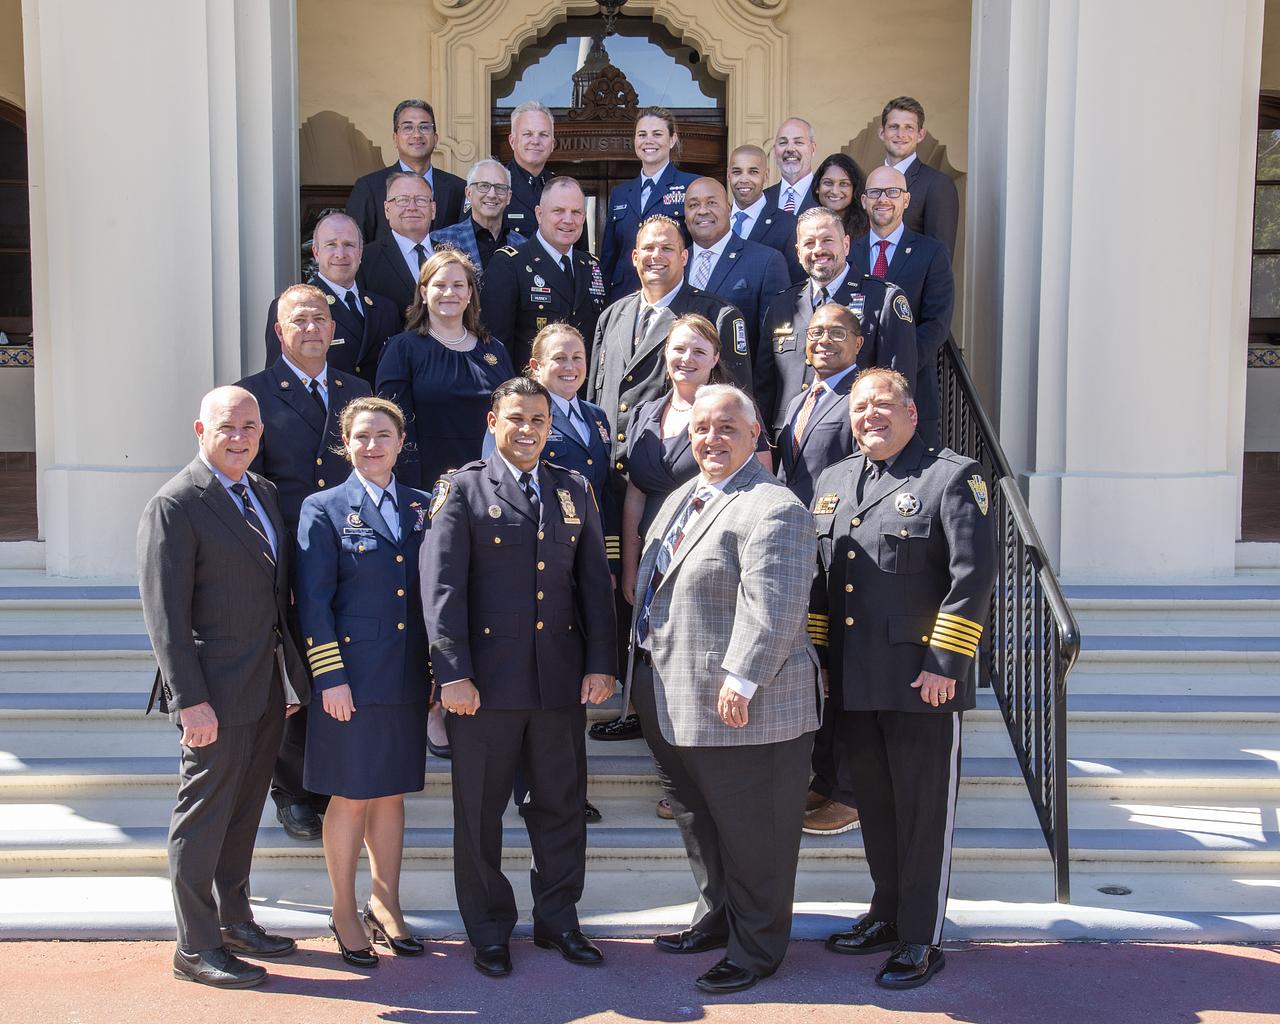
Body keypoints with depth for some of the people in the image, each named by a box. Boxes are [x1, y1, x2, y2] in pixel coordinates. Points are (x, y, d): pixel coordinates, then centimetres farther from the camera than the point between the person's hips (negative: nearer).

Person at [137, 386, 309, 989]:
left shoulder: (263, 492, 12)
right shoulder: (174, 506, -13)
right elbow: (165, 614, -16)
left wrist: (290, 678, 13)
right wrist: (190, 700, -20)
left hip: (268, 689, 8)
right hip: (216, 691, -8)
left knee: (244, 813, 18)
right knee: (203, 819, 4)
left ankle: (234, 922, 32)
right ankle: (195, 949, 16)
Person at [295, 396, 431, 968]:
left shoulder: (421, 508, 9)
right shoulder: (324, 510, -3)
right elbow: (313, 603, -7)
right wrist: (330, 678, -12)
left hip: (408, 679, 4)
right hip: (353, 677, -4)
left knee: (392, 793, 13)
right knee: (350, 797, 5)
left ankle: (385, 906, 28)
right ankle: (344, 914, 21)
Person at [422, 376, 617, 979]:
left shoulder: (574, 492, 11)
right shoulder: (462, 490, -1)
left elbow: (595, 581, 10)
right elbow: (442, 586, -8)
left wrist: (601, 664, 1)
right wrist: (454, 674, -15)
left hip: (562, 679, 4)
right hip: (487, 679, -3)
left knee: (562, 804, 12)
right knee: (480, 811, 7)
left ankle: (557, 919, 29)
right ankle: (489, 932, 23)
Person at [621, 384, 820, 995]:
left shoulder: (773, 511, -18)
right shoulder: (680, 498, 13)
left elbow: (772, 612, -25)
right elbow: (652, 586, 21)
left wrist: (739, 682, -27)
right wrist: (644, 680, 20)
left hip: (742, 710, -10)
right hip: (671, 706, 10)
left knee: (750, 835, 6)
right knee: (697, 823, 23)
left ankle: (756, 950, 22)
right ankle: (716, 921, 41)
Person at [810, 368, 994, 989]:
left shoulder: (952, 476, -6)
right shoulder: (832, 481, 14)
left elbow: (974, 574, -14)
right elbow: (817, 576, 17)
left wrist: (946, 663, -18)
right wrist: (816, 656, 12)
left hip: (924, 681, -6)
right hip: (852, 682, 6)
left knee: (924, 813, 3)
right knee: (874, 804, 17)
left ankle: (921, 940, 15)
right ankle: (888, 914, 34)